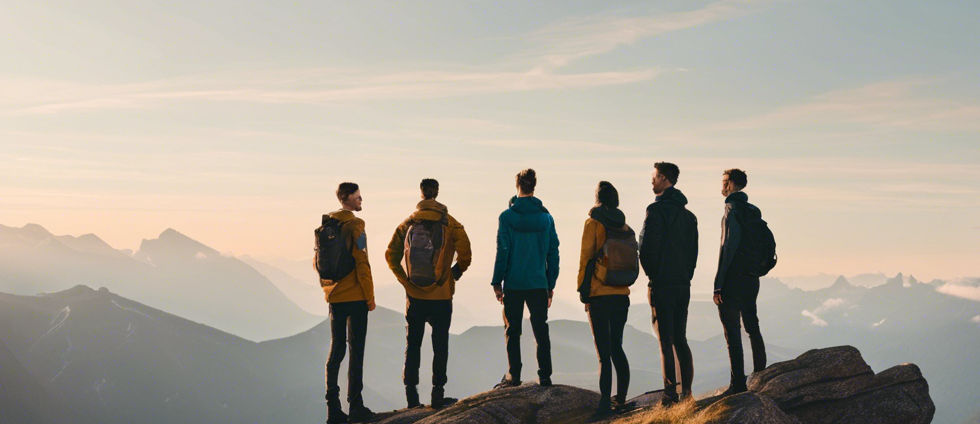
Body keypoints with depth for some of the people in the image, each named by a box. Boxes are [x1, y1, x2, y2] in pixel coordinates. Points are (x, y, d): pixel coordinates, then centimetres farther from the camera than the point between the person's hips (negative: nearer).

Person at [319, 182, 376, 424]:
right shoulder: (354, 225, -12)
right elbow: (362, 264, -15)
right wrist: (370, 296, -9)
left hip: (334, 297, 6)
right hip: (356, 297, -6)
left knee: (336, 350, 10)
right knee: (356, 350, -1)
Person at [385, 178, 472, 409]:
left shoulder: (407, 224, 2)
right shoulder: (450, 224, -7)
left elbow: (391, 255, 1)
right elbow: (465, 255, -12)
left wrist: (404, 279, 8)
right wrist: (454, 274, 5)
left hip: (414, 296, 2)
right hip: (441, 295, -2)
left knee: (412, 344, 11)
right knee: (440, 345, 7)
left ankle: (411, 394, 12)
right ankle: (438, 394, 9)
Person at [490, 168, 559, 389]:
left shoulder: (507, 217, -7)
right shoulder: (546, 217, 3)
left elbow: (502, 251, -8)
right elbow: (553, 253, 6)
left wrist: (497, 282, -1)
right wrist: (551, 284, 13)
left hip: (513, 284, -2)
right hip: (539, 284, 2)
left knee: (513, 331, 6)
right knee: (541, 330, 7)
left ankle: (513, 376, 5)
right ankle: (545, 376, 7)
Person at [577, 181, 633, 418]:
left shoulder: (593, 223, -5)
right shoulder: (624, 227, 9)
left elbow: (586, 257, -8)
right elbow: (632, 259, 12)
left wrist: (583, 291, -3)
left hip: (599, 295, -5)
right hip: (622, 294, 5)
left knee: (604, 353, -6)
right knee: (617, 348, 15)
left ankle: (605, 404, -8)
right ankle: (621, 400, 18)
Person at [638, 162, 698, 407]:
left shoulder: (656, 210, -11)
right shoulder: (689, 215, 14)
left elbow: (647, 248, -15)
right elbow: (694, 251, 15)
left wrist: (652, 274, -1)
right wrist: (686, 276, 15)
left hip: (662, 285, -7)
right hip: (683, 284, 7)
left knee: (666, 342, -5)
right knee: (680, 340, 13)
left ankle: (670, 395, -5)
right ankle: (686, 392, 12)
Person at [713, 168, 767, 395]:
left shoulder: (732, 210, -13)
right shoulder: (755, 211, 12)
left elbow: (728, 248, -18)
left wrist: (718, 285, -16)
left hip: (733, 280, -8)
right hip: (752, 279, 8)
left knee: (732, 333, -4)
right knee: (753, 328, 16)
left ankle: (738, 383, -4)